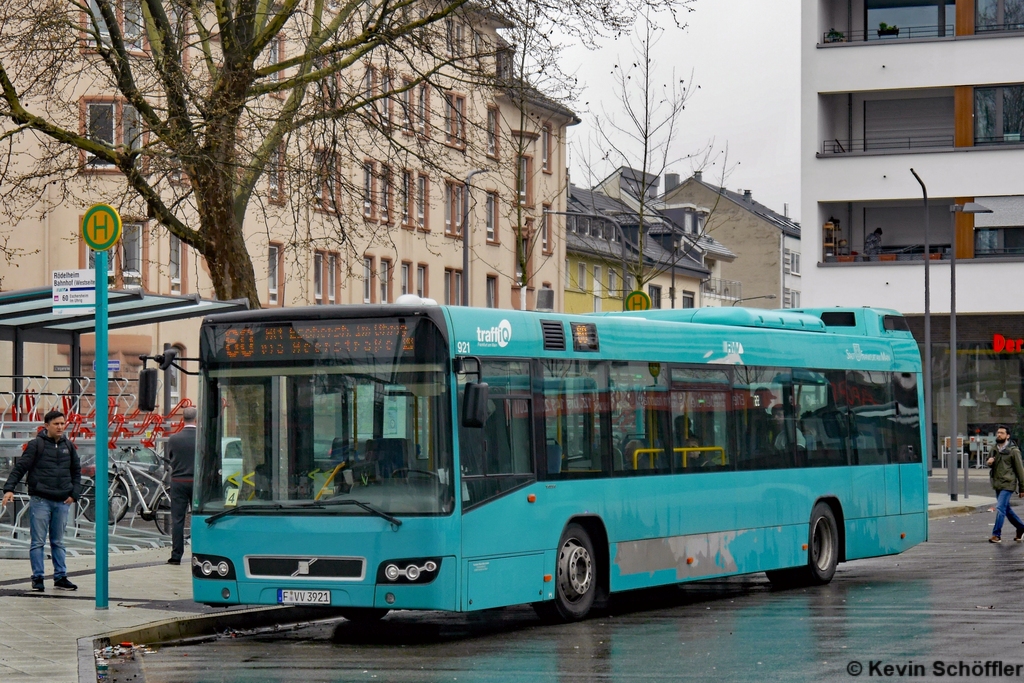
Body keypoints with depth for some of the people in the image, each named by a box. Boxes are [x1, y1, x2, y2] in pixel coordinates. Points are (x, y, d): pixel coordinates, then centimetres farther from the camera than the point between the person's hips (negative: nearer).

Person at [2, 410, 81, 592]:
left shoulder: (69, 446, 11)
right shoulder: (36, 445, -4)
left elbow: (76, 471, 19)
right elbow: (20, 467, -7)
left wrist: (74, 493, 7)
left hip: (62, 502, 4)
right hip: (40, 500, -4)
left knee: (58, 542, 11)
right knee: (38, 541, -1)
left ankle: (60, 577, 15)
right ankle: (38, 578, 4)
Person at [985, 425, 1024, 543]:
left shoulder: (1013, 451, -9)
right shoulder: (995, 449, 10)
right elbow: (990, 463, 24)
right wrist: (989, 461, -3)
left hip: (1007, 484, -7)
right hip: (997, 484, 7)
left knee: (1000, 508, -13)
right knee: (1007, 509, 16)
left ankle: (996, 535, -11)